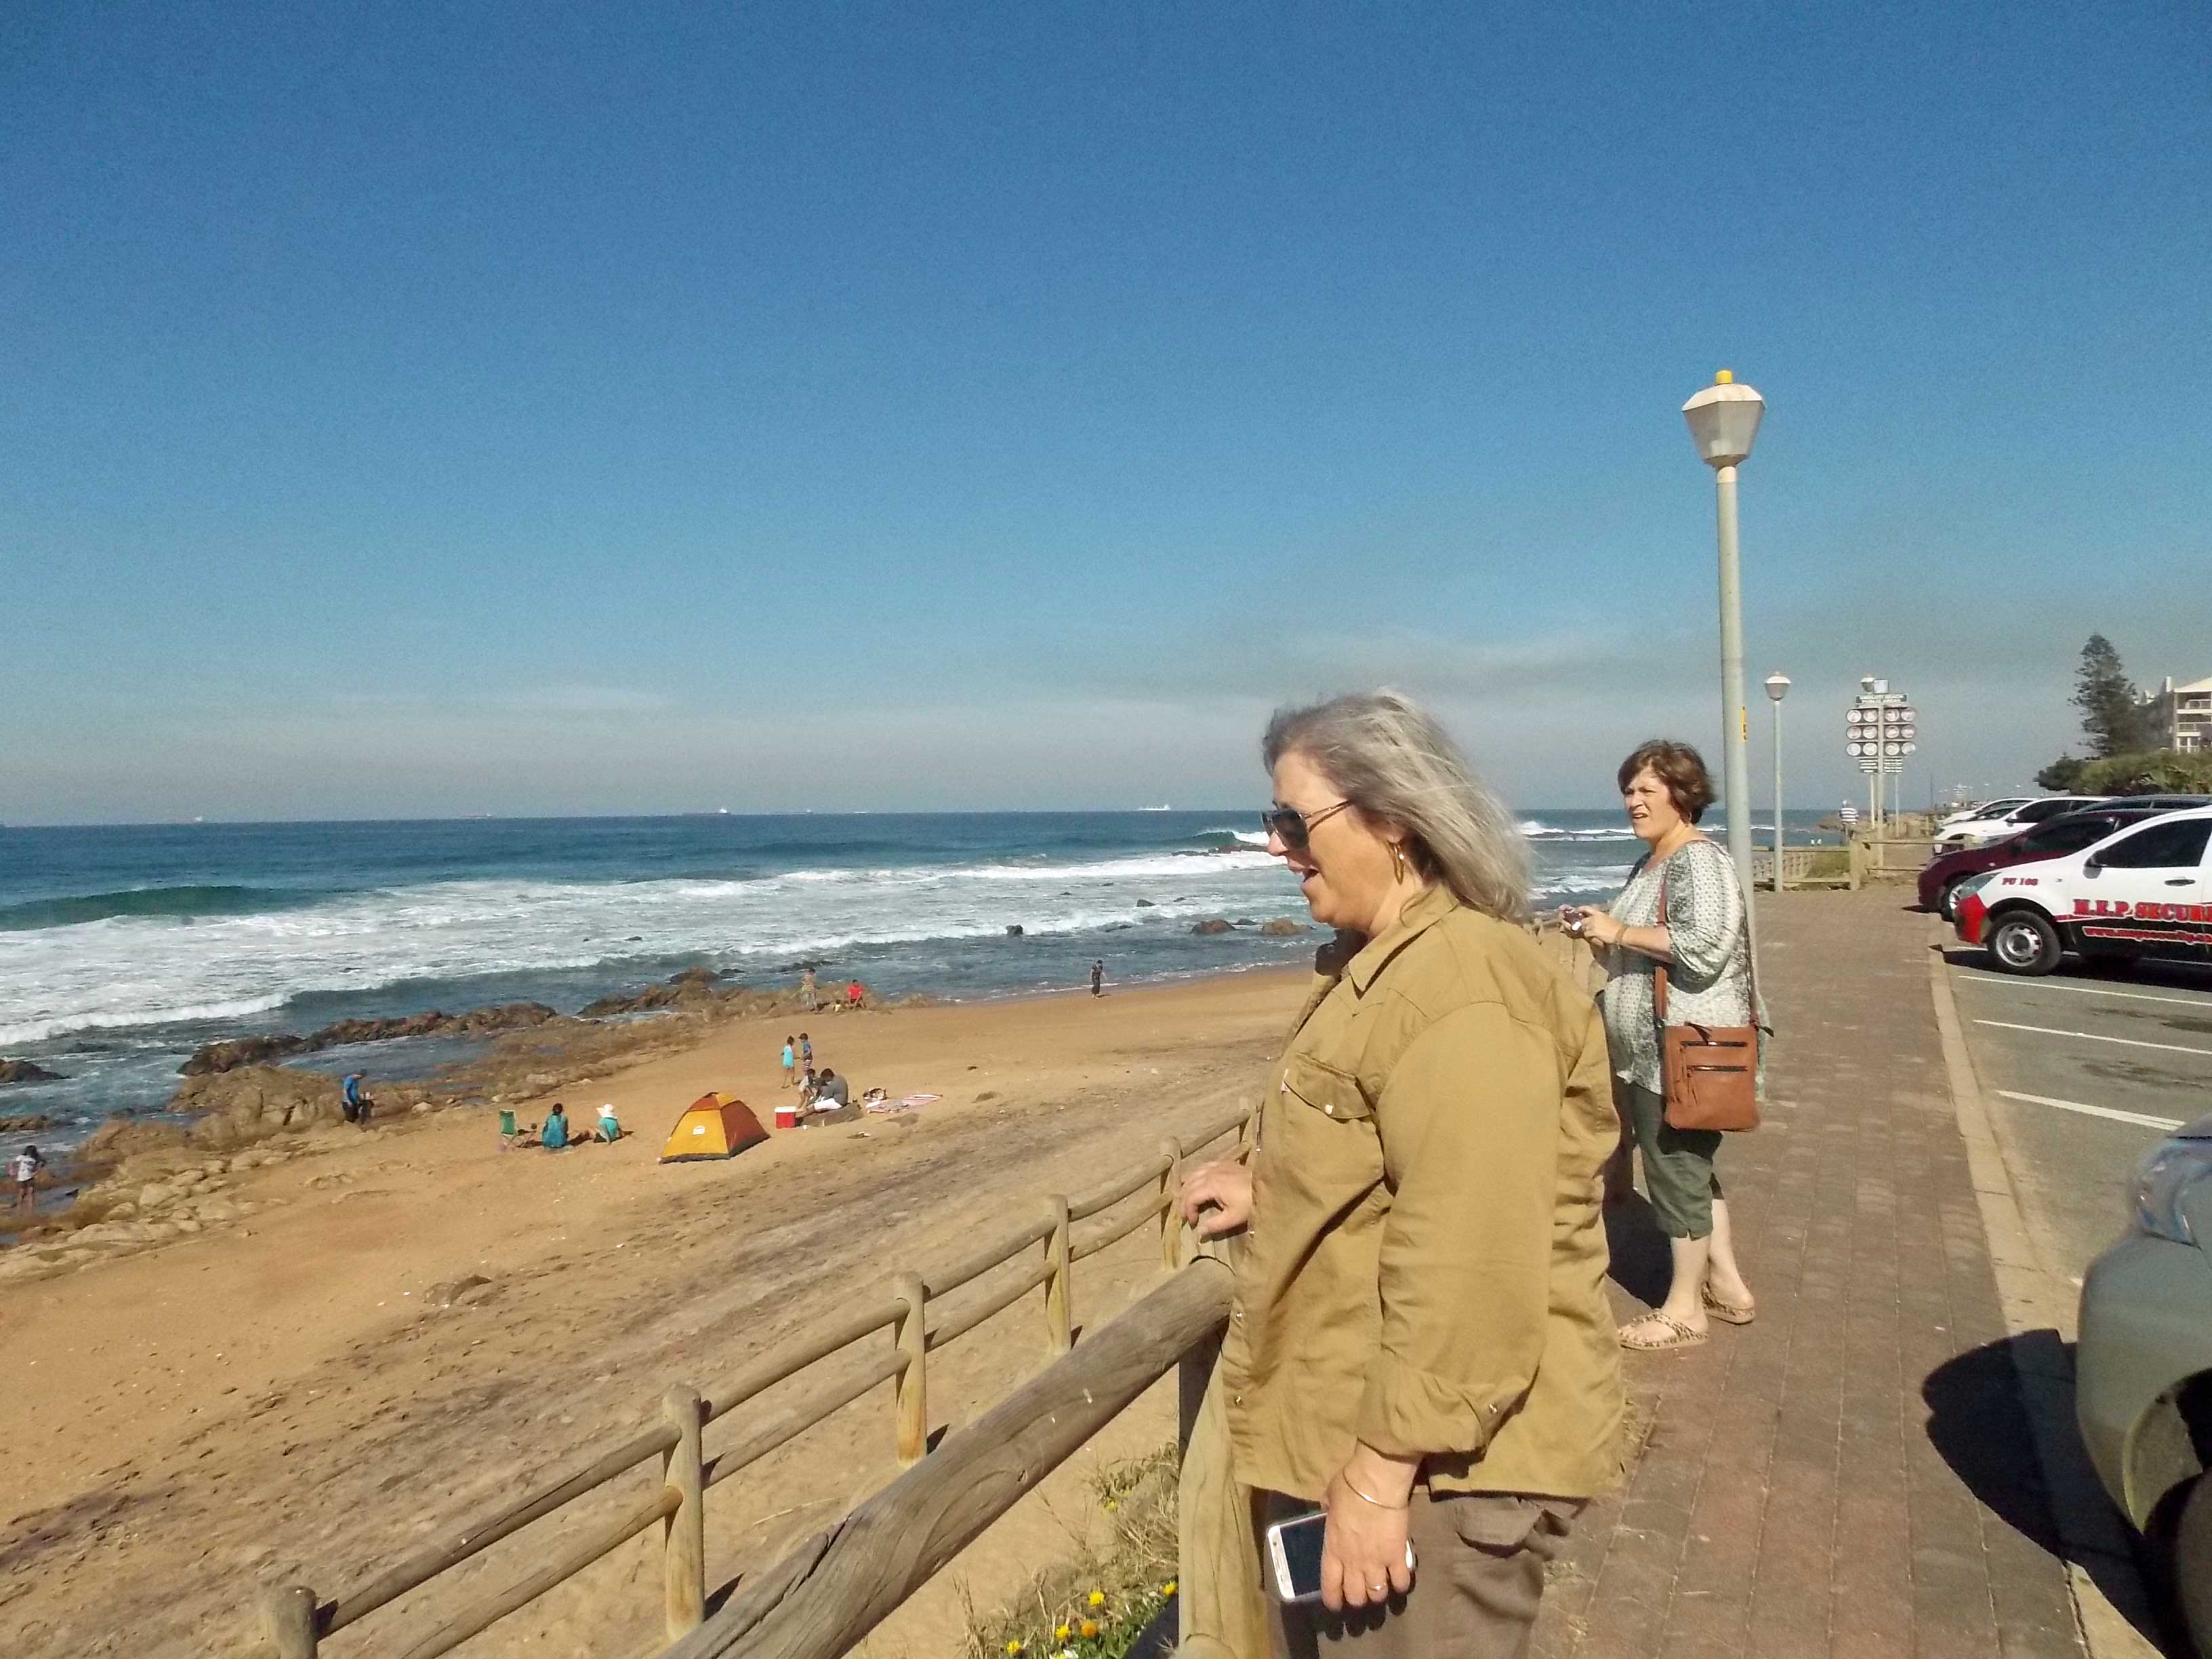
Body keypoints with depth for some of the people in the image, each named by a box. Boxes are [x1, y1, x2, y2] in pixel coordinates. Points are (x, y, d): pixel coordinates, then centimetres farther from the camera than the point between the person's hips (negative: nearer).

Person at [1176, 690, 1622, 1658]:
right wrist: (1270, 1193, 15)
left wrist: (1383, 1470, -25)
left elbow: (1470, 1272, -29)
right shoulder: (1383, 962, 9)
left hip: (1442, 1458, -10)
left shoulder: (1462, 995, -26)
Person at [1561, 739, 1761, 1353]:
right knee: (1690, 1167, 18)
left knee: (1678, 1171, 0)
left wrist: (1619, 932, -22)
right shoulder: (1649, 865, 15)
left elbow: (1705, 946, -28)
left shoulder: (1699, 862, -15)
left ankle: (1684, 1309, 13)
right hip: (1651, 1050, 10)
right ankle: (1728, 1285, 31)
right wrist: (1597, 929, 6)